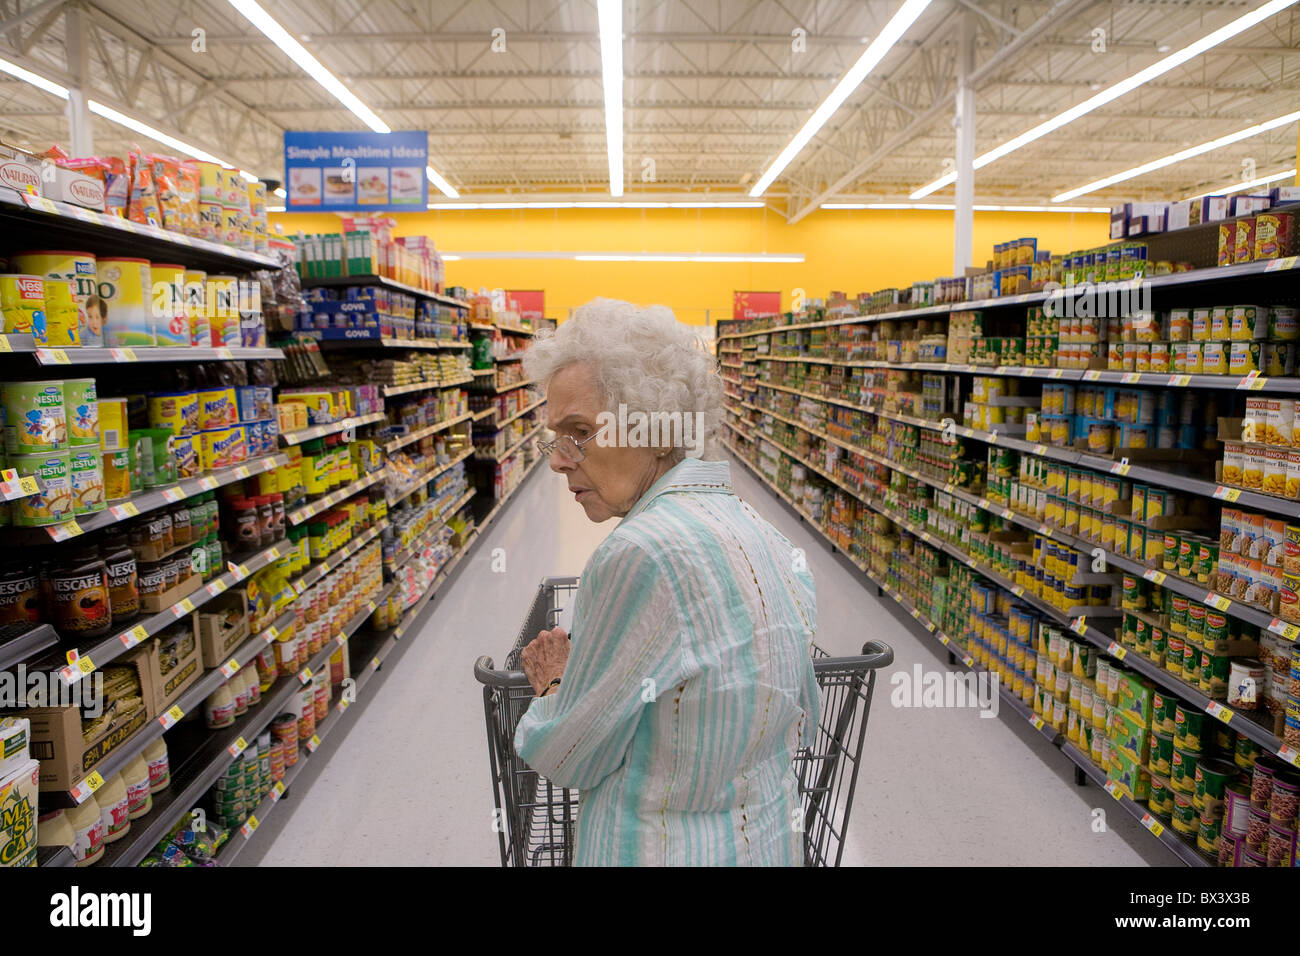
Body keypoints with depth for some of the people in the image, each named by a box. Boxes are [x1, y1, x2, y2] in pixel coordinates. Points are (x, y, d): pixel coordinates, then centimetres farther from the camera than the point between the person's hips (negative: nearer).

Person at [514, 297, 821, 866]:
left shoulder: (641, 554, -28)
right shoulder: (767, 537, -2)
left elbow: (566, 756, -18)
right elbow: (800, 724, 8)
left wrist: (551, 689, 5)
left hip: (659, 851, -7)